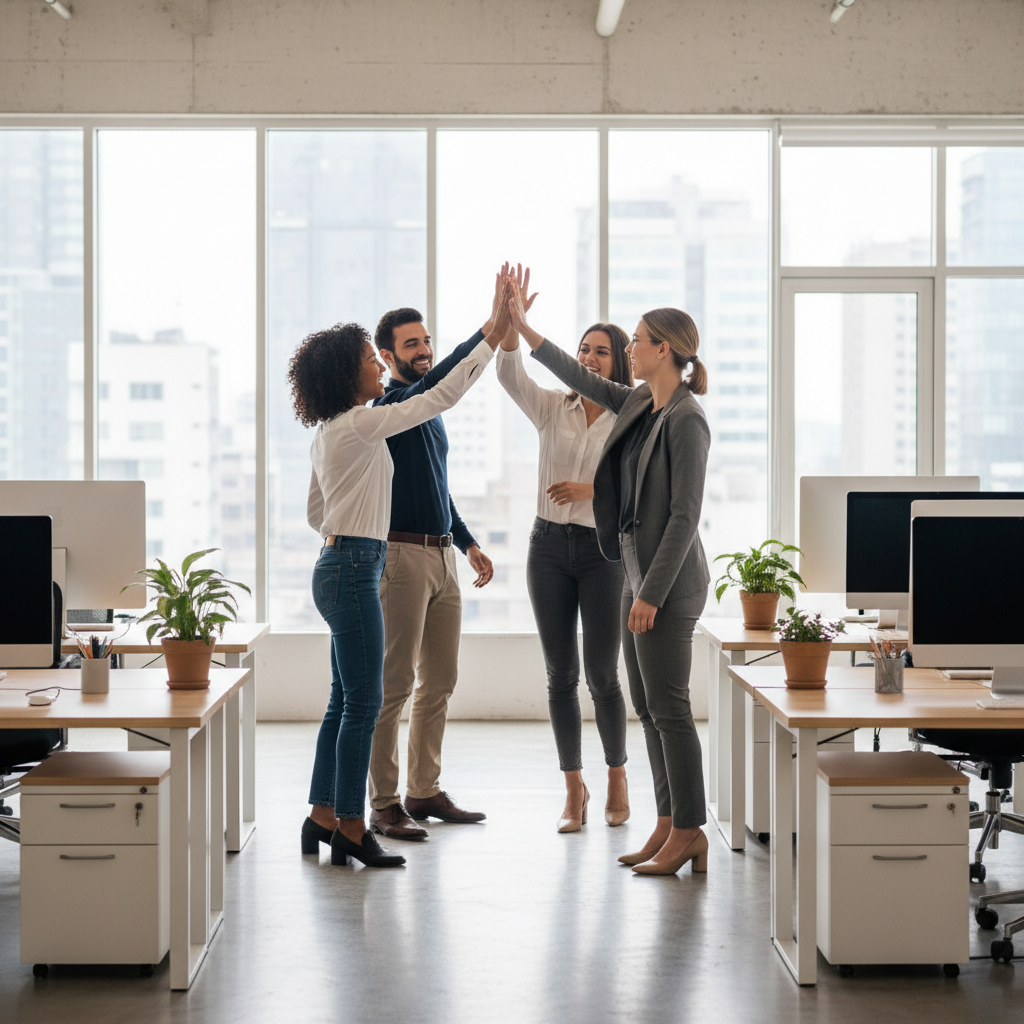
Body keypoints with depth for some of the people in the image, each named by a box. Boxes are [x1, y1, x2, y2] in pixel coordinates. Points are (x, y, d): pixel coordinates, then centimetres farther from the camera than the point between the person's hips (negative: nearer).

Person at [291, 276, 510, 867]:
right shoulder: (359, 426, -14)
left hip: (342, 568, 10)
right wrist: (494, 337, -10)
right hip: (353, 573, -10)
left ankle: (322, 817, 17)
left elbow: (316, 513, 23)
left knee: (346, 701, 13)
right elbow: (441, 397, -14)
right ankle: (351, 829, -2)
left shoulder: (329, 434, 15)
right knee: (364, 702, -6)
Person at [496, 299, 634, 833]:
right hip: (550, 547, 3)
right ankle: (574, 788, 15)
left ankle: (617, 776, 22)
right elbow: (509, 374, -12)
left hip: (604, 551, -2)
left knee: (601, 674, -1)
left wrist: (588, 490, -19)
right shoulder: (553, 408, 5)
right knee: (561, 674, 4)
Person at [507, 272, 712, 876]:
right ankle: (669, 826, 17)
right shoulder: (640, 406, 10)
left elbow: (685, 515, -20)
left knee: (669, 707, -6)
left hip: (668, 580, -10)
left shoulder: (686, 420, -16)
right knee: (647, 706, 11)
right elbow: (582, 379, 23)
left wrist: (652, 593, -21)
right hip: (639, 574, 10)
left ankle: (690, 835, 0)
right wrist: (522, 328, 21)